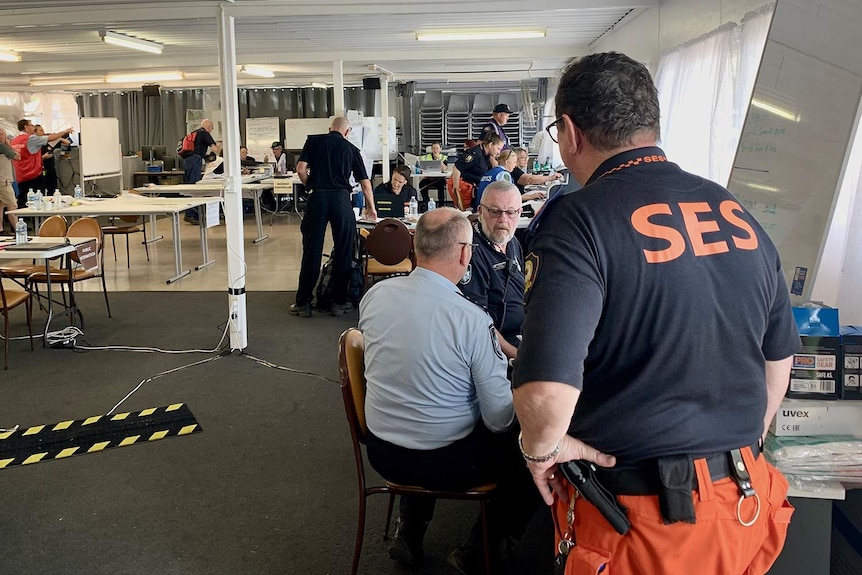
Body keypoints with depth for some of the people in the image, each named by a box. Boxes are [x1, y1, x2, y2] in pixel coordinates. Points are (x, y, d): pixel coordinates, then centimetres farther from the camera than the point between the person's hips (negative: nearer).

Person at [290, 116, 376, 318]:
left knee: (311, 251, 4)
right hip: (341, 198, 0)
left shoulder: (314, 141, 11)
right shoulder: (351, 149, 14)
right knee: (343, 252, 9)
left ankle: (303, 303, 10)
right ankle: (339, 302, 13)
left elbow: (300, 169, -1)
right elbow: (365, 182, 16)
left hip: (318, 197, 0)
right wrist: (371, 208, 30)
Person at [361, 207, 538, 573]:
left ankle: (409, 535, 35)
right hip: (444, 463, -5)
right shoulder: (473, 320, -24)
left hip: (380, 453, 6)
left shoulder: (375, 294, -9)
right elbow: (500, 419, -17)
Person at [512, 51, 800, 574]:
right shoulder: (737, 213, 2)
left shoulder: (578, 221, -19)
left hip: (642, 516, -6)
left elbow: (545, 390, -31)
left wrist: (540, 447, -10)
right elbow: (779, 354, 13)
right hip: (747, 506, 6)